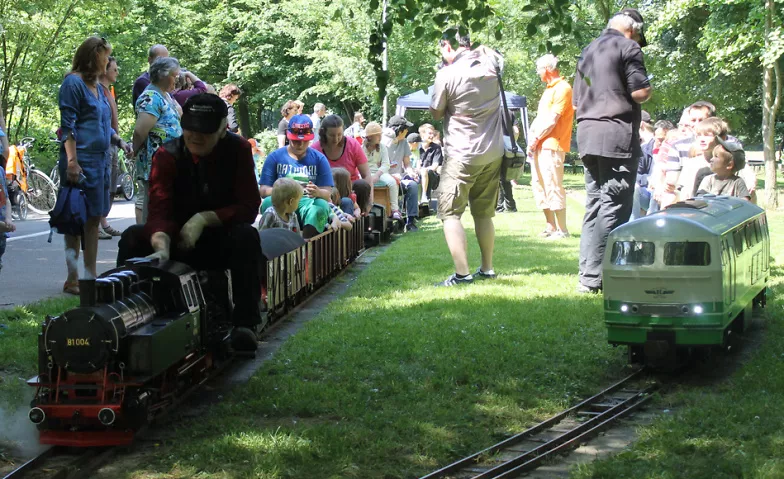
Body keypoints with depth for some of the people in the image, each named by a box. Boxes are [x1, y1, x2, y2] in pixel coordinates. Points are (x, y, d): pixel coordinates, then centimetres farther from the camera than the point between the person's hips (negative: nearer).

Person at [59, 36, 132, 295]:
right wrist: (72, 161, -21)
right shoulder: (74, 83, -8)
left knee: (94, 218, 10)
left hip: (101, 159, 9)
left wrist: (119, 141, 8)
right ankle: (73, 278, -3)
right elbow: (67, 125, -14)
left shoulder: (97, 87, 17)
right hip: (83, 161, -9)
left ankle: (90, 275, 16)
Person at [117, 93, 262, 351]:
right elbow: (159, 210, -24)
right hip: (176, 240, 1)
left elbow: (249, 207, -13)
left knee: (247, 236, -33)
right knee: (132, 237, -25)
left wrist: (204, 219, -27)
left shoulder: (238, 150, -9)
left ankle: (245, 322, -31)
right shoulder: (167, 155, -11)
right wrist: (162, 247, -45)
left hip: (220, 241, -1)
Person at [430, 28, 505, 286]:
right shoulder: (490, 61, 2)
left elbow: (436, 113, -1)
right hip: (493, 153, 7)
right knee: (484, 213, 17)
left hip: (462, 156, -6)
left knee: (450, 213, -2)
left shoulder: (447, 74, -15)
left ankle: (462, 273, -9)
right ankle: (487, 269, 23)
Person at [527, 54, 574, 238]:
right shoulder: (549, 89, 21)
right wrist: (533, 138, 7)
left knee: (553, 187, -11)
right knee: (539, 185, 11)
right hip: (539, 146, 10)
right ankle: (550, 226, 18)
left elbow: (552, 121, -15)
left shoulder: (562, 88, -10)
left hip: (552, 146, -10)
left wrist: (536, 138, -11)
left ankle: (562, 230, -7)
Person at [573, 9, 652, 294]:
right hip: (617, 136, -8)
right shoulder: (628, 47, -4)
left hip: (587, 135, 8)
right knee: (614, 207, -6)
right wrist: (647, 89, 8)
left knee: (594, 204, 12)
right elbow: (640, 92, -12)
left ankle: (587, 274, 10)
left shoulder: (587, 52, 21)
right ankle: (595, 277, -10)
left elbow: (577, 100, 23)